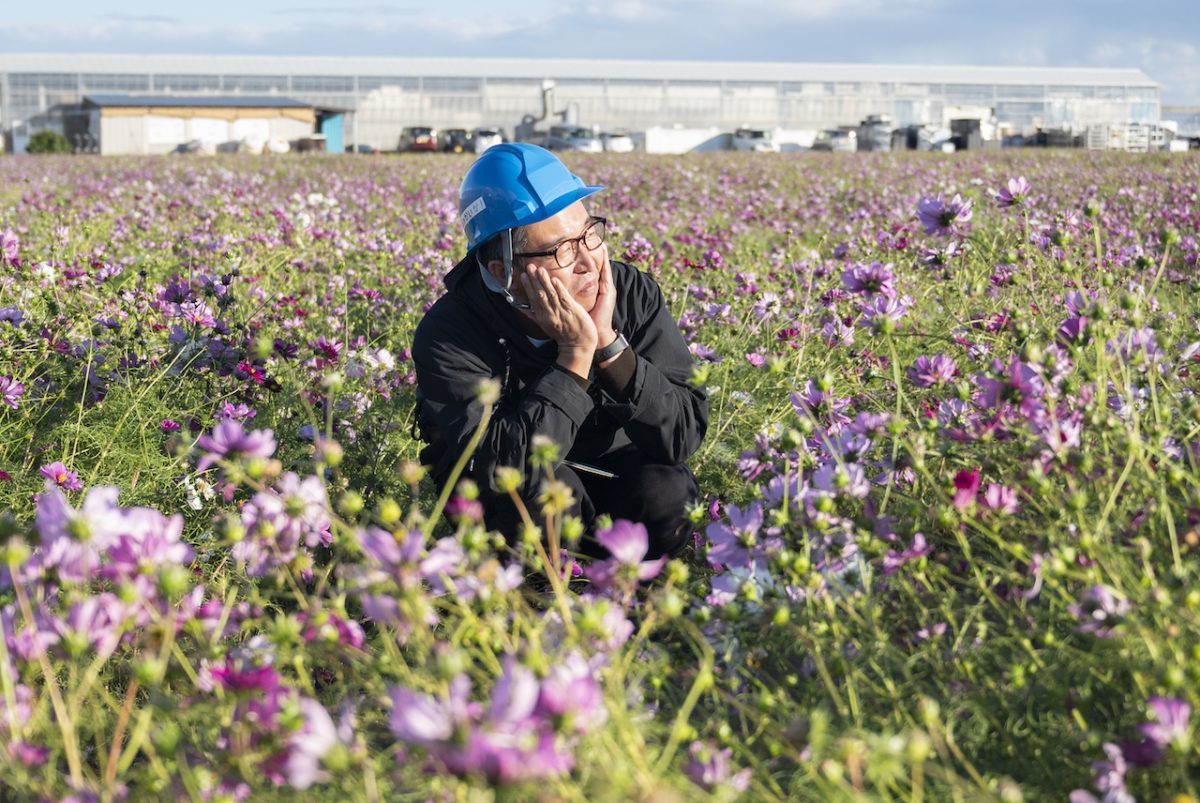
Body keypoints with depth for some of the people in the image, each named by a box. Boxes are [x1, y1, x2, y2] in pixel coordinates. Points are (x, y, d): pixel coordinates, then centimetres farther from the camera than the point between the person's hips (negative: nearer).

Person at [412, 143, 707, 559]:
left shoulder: (634, 294, -16)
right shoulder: (449, 335, -25)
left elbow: (685, 436, -20)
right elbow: (499, 469, -36)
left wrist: (609, 344, -33)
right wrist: (575, 354, -35)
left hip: (609, 473, 3)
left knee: (667, 491, -28)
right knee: (546, 488, -36)